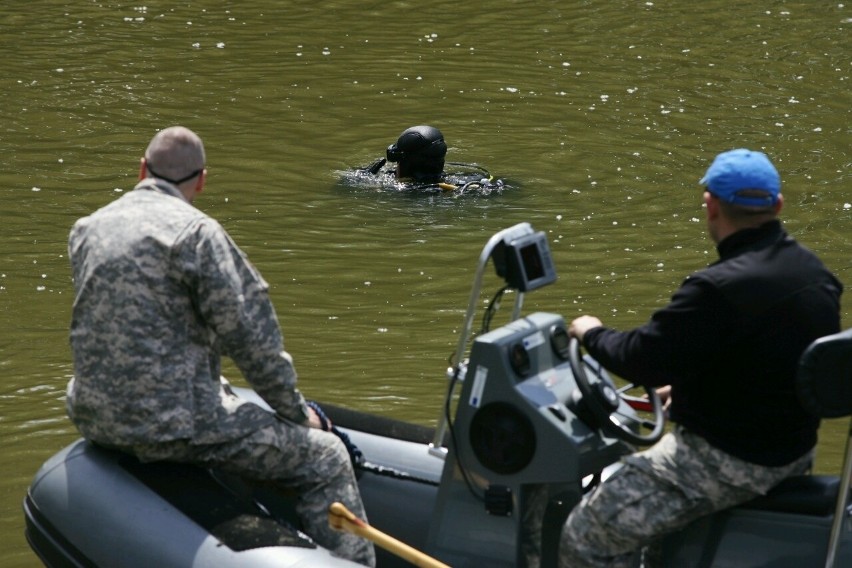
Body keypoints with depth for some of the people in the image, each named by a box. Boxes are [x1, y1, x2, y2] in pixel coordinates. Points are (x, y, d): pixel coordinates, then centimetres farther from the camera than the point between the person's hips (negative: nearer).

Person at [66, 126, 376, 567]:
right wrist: (295, 411, 3)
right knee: (326, 460, 2)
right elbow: (250, 336, -12)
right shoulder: (196, 232, -12)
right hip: (172, 424, -8)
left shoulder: (86, 231, 9)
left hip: (94, 418, 8)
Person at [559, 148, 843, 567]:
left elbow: (643, 359, -20)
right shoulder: (815, 272, 3)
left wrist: (592, 334, -1)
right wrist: (688, 386, 22)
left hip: (731, 461, -10)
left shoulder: (719, 289, -26)